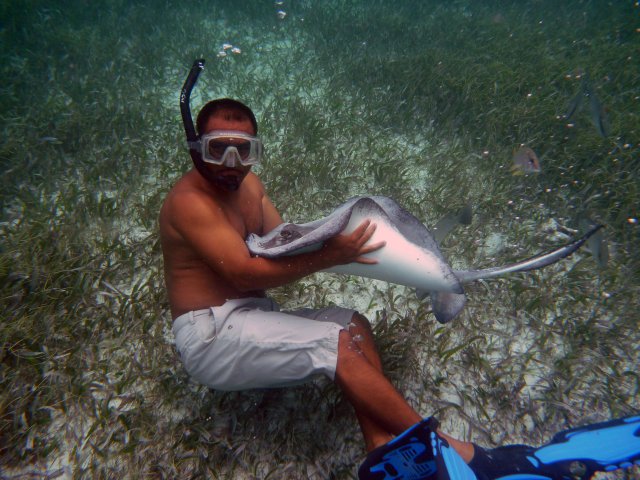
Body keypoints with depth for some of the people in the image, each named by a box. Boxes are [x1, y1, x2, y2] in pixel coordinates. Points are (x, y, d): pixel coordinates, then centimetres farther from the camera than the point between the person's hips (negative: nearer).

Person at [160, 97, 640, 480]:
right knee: (336, 343, -22)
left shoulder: (247, 183, 10)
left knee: (353, 324, -7)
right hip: (211, 334, -8)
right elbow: (243, 273, -25)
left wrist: (326, 241, -14)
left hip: (251, 319, 8)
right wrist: (325, 257, -24)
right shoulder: (190, 200, -16)